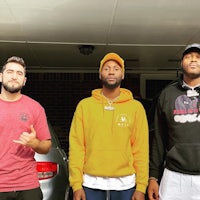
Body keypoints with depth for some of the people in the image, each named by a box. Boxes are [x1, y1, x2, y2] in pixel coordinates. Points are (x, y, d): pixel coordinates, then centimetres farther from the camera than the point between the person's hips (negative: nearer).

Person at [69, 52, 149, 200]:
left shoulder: (136, 107, 1)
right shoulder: (85, 105, 2)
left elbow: (141, 149, -1)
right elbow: (76, 146, -1)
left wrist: (141, 186, -5)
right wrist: (76, 184, -5)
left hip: (125, 183, 0)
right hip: (92, 182, 0)